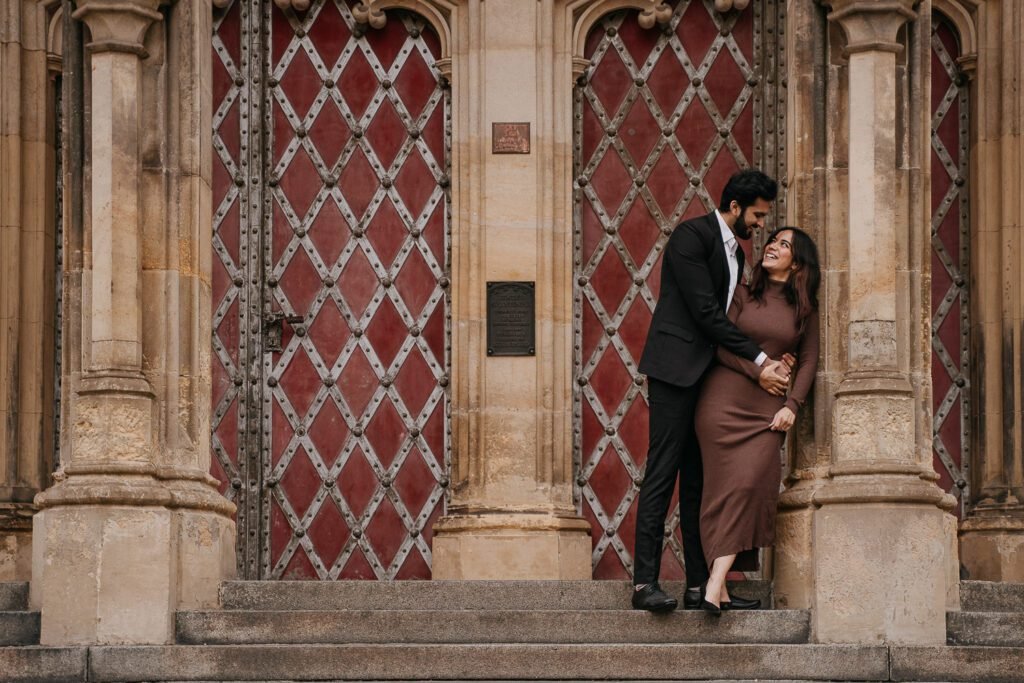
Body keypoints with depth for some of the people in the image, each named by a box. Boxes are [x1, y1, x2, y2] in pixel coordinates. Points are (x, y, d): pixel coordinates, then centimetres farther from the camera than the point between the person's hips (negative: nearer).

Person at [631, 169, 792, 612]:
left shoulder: (735, 252, 19)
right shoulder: (691, 237, -10)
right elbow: (705, 311, -16)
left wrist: (763, 365, 1)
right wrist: (759, 360, -16)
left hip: (710, 374, 9)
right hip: (676, 369, -9)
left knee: (699, 480, 7)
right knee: (662, 472, -11)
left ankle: (699, 586, 7)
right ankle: (645, 582, -13)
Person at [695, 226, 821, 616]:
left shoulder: (805, 309, 10)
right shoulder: (744, 295, 7)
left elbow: (808, 361, 7)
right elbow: (722, 347, 0)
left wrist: (792, 405, -6)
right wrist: (760, 371, -11)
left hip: (766, 409, 1)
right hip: (724, 397, 0)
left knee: (750, 484, -15)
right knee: (725, 485, -7)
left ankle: (715, 584, -20)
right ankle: (719, 582, -7)